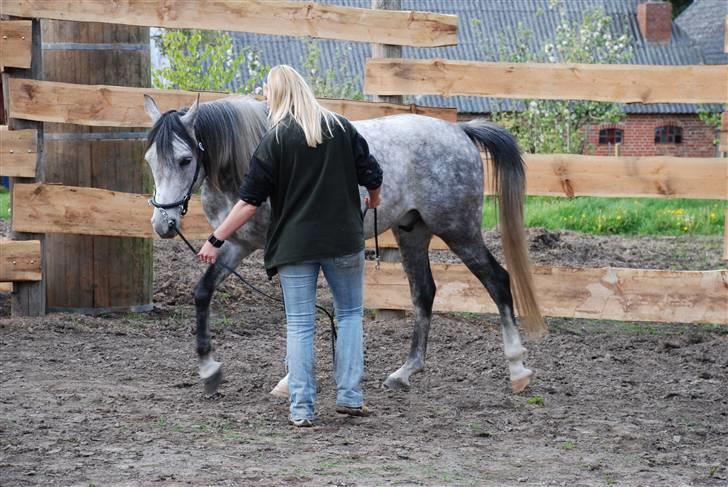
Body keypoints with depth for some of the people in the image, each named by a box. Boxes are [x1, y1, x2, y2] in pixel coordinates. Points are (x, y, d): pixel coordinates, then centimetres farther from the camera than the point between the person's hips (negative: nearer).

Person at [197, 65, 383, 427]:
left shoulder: (275, 140, -7)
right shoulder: (341, 128, 2)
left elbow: (249, 202, -9)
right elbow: (372, 176, 4)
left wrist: (215, 240, -3)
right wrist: (373, 200, 27)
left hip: (295, 244, -2)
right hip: (344, 239, 2)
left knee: (299, 325, 3)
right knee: (350, 313, 17)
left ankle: (301, 409, 1)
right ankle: (350, 397, 11)